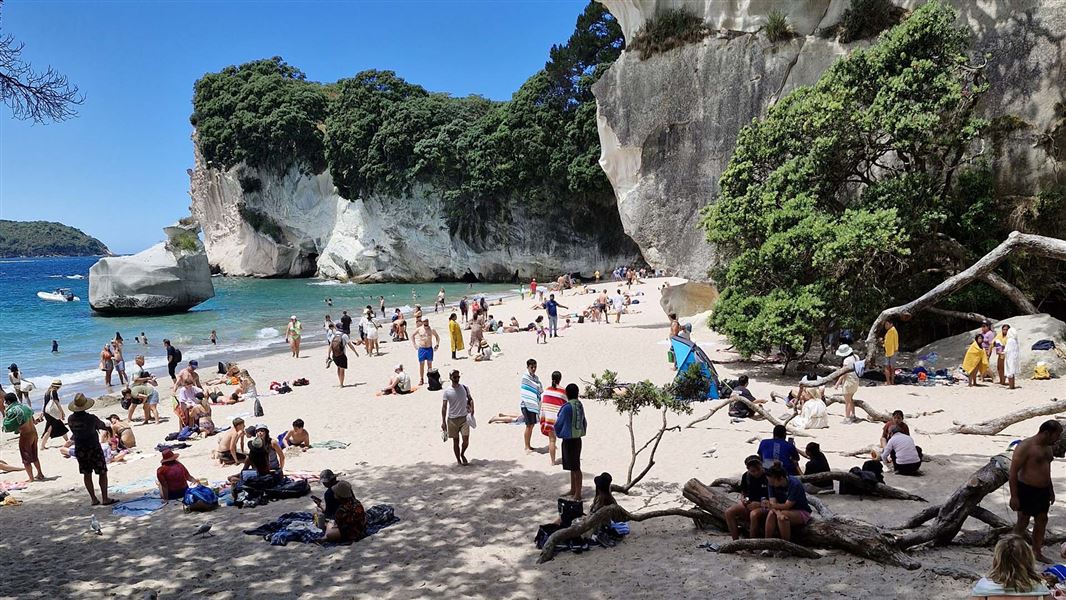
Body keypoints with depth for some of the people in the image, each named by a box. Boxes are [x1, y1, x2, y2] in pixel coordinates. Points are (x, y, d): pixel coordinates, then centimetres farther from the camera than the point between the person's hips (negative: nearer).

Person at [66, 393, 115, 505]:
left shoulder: (70, 419, -5)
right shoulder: (91, 418, -19)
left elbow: (74, 431, 10)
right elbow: (103, 426, -2)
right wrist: (110, 428, 20)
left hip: (79, 449, 5)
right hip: (93, 448, -5)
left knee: (87, 474, 14)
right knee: (102, 473, 5)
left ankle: (94, 499, 18)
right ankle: (105, 498, 4)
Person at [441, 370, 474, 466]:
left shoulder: (464, 388, 1)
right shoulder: (447, 391, -4)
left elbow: (470, 399, 15)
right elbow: (444, 406, -2)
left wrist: (472, 408, -4)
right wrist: (443, 422, -5)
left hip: (464, 418, 1)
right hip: (452, 419, -1)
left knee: (466, 439, -9)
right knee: (455, 441, 6)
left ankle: (462, 454, 20)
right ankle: (458, 461, 20)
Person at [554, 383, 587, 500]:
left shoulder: (567, 407, -19)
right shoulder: (580, 405, 4)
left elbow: (558, 424, -8)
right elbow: (584, 422, 13)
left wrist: (558, 433, 10)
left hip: (569, 440, -8)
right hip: (577, 438, 8)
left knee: (575, 467, -3)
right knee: (573, 466, 18)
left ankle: (578, 494, 1)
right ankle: (573, 490, 28)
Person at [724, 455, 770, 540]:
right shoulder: (746, 476, 5)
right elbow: (743, 493, 18)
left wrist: (759, 504, -20)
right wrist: (743, 499, -5)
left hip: (765, 506, -6)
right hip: (749, 504, 6)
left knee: (754, 514, -38)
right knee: (729, 512, -16)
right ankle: (736, 541, -13)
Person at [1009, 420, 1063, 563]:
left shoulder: (1047, 447, 8)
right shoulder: (1026, 446, -19)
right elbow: (1013, 472, -19)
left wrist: (1051, 490, 22)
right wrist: (1014, 496, -20)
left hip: (1043, 490, 8)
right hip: (1027, 490, -8)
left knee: (1042, 520, 14)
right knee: (1023, 522, 2)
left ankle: (1037, 552, 27)